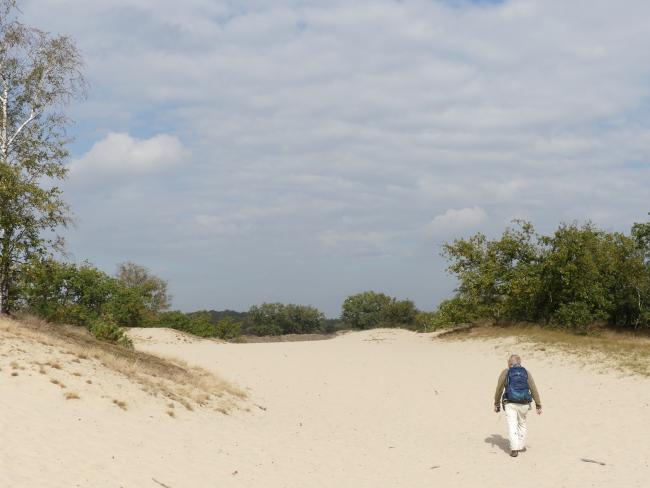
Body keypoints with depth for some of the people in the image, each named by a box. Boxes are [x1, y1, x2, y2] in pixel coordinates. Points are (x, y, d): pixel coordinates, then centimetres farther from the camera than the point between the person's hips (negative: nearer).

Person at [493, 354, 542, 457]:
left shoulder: (505, 373, 0)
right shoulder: (526, 373, 5)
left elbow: (499, 390, 3)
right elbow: (534, 390, 3)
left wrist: (497, 404, 15)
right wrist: (538, 405, 8)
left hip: (510, 404, -3)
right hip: (524, 404, 3)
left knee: (512, 427, -4)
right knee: (522, 423, 24)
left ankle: (514, 449, -17)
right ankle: (521, 446, 30)